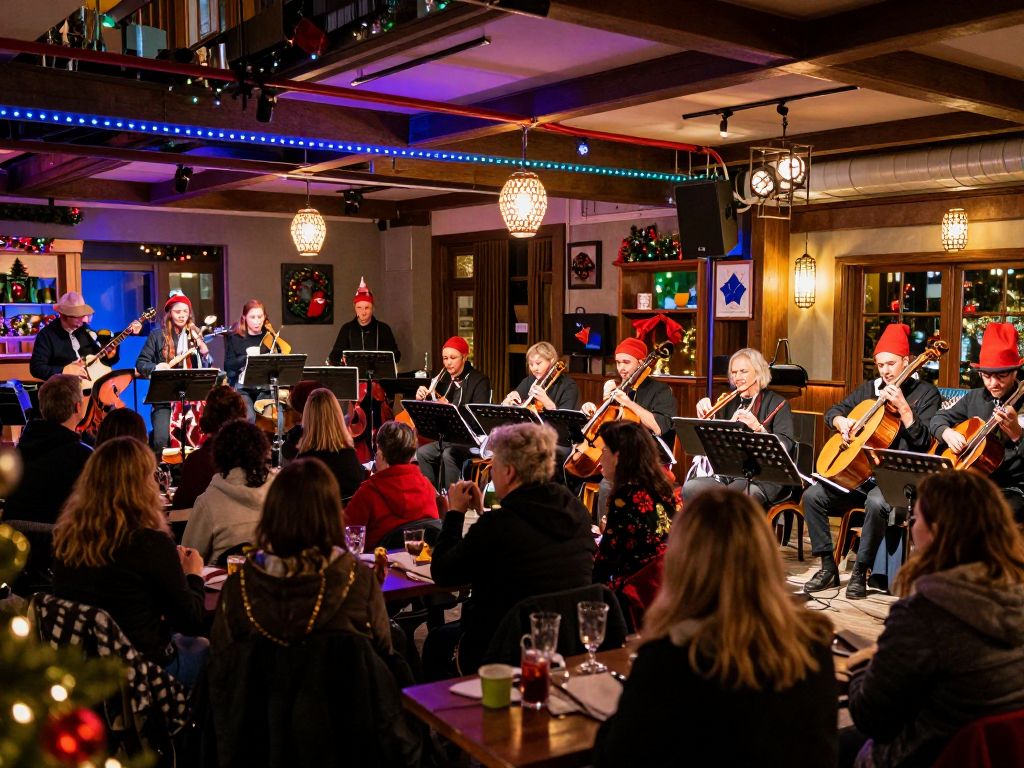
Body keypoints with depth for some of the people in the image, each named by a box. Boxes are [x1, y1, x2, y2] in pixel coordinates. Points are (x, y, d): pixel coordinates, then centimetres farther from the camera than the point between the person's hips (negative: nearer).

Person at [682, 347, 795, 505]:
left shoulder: (777, 403, 2)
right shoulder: (730, 401, 18)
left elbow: (785, 446, -12)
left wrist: (758, 428, -27)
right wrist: (703, 415, -4)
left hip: (760, 478, -5)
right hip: (726, 473, 5)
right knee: (690, 488, -21)